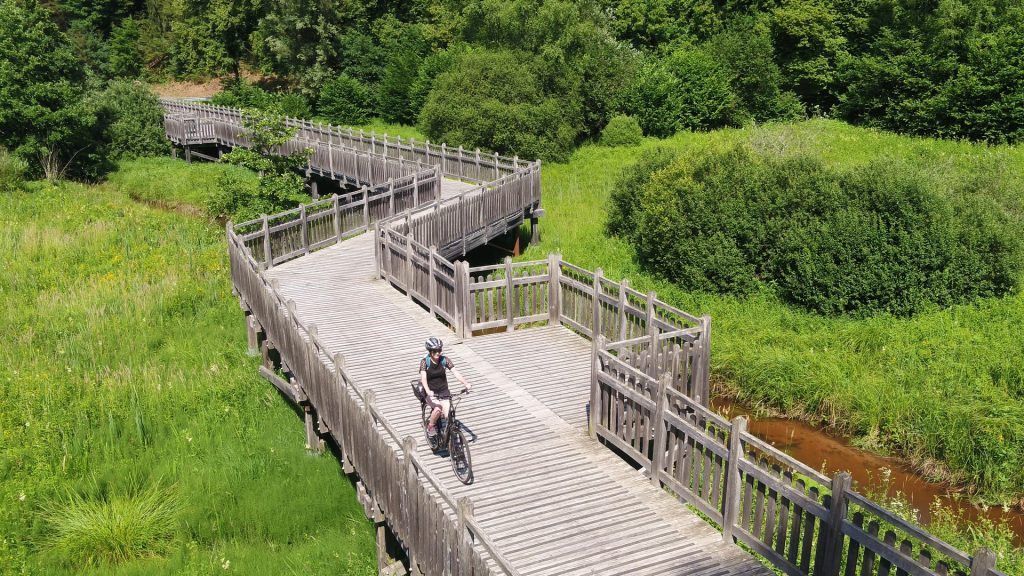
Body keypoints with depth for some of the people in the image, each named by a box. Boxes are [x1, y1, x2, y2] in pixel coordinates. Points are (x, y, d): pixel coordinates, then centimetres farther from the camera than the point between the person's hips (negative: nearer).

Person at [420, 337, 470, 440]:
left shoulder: (445, 360, -7)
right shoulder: (425, 362, -13)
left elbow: (455, 372, -17)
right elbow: (423, 378, -25)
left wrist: (466, 383, -33)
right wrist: (428, 391, -44)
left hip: (443, 392, 2)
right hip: (430, 393, -2)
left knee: (448, 416, -15)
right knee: (438, 408, -31)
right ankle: (430, 426, -3)